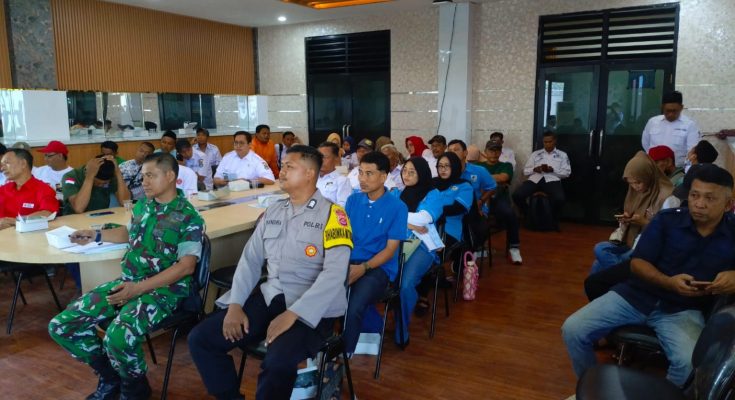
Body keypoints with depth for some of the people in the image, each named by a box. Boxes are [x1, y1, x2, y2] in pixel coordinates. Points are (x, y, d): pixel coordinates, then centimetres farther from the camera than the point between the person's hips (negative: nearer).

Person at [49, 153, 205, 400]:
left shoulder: (188, 217, -12)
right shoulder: (142, 205, 10)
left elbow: (186, 267, -17)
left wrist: (139, 288, -22)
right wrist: (96, 236, 19)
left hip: (164, 288, -7)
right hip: (128, 281, 8)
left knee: (118, 338, -34)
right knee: (61, 326, -4)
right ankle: (111, 377, 15)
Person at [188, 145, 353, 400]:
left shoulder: (332, 214, -8)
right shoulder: (273, 212, 12)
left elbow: (335, 273, -18)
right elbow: (250, 260, 11)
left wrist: (292, 314, -24)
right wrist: (235, 305, -3)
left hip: (311, 309, -6)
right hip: (269, 297, 6)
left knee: (278, 363, -34)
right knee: (200, 339, -5)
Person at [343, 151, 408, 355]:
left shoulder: (397, 207, -4)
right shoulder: (353, 200, 9)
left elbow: (390, 249, -5)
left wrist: (363, 268, -19)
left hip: (378, 267, -3)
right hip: (348, 262, 4)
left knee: (353, 306, -32)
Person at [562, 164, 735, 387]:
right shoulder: (667, 219, 0)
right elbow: (637, 263, -2)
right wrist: (668, 282, -21)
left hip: (682, 310, -1)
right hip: (636, 295, 1)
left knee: (691, 364, -34)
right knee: (573, 330, -14)